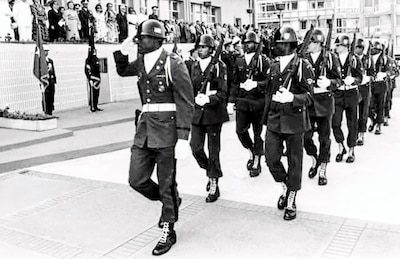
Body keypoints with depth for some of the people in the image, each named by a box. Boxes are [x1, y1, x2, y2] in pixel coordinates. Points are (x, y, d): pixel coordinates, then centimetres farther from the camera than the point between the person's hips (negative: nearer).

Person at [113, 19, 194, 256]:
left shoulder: (173, 64, -11)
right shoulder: (142, 61, 10)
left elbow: (186, 103, -13)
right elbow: (123, 71, 31)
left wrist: (183, 138, -19)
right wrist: (122, 53, 8)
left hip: (167, 128, -7)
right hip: (145, 127, 7)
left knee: (166, 183, 4)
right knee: (137, 179, 6)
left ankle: (169, 231, 23)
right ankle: (170, 201, 33)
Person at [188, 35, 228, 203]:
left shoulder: (219, 66, -4)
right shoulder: (194, 66, 9)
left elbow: (222, 93, -8)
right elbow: (190, 88, 11)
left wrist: (208, 99, -22)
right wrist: (196, 99, -6)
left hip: (214, 111, -4)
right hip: (197, 112, 4)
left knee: (213, 150, 2)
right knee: (195, 147, 0)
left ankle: (214, 185, 14)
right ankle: (211, 171, 28)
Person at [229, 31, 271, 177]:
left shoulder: (263, 60, -3)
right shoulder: (239, 61, 9)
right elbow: (235, 82, 12)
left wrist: (256, 84, -23)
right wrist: (231, 101, 8)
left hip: (258, 101, -3)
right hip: (242, 101, 4)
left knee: (257, 133, 6)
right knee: (240, 130, -1)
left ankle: (257, 163, 21)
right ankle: (251, 153, 27)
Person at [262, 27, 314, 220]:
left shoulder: (303, 66, -6)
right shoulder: (273, 67, 11)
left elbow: (308, 96, -10)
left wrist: (291, 97, -32)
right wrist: (265, 123, 15)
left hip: (294, 120, -5)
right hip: (274, 119, 5)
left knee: (294, 162, 5)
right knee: (271, 158, 2)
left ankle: (291, 202, 21)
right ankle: (285, 187, 31)